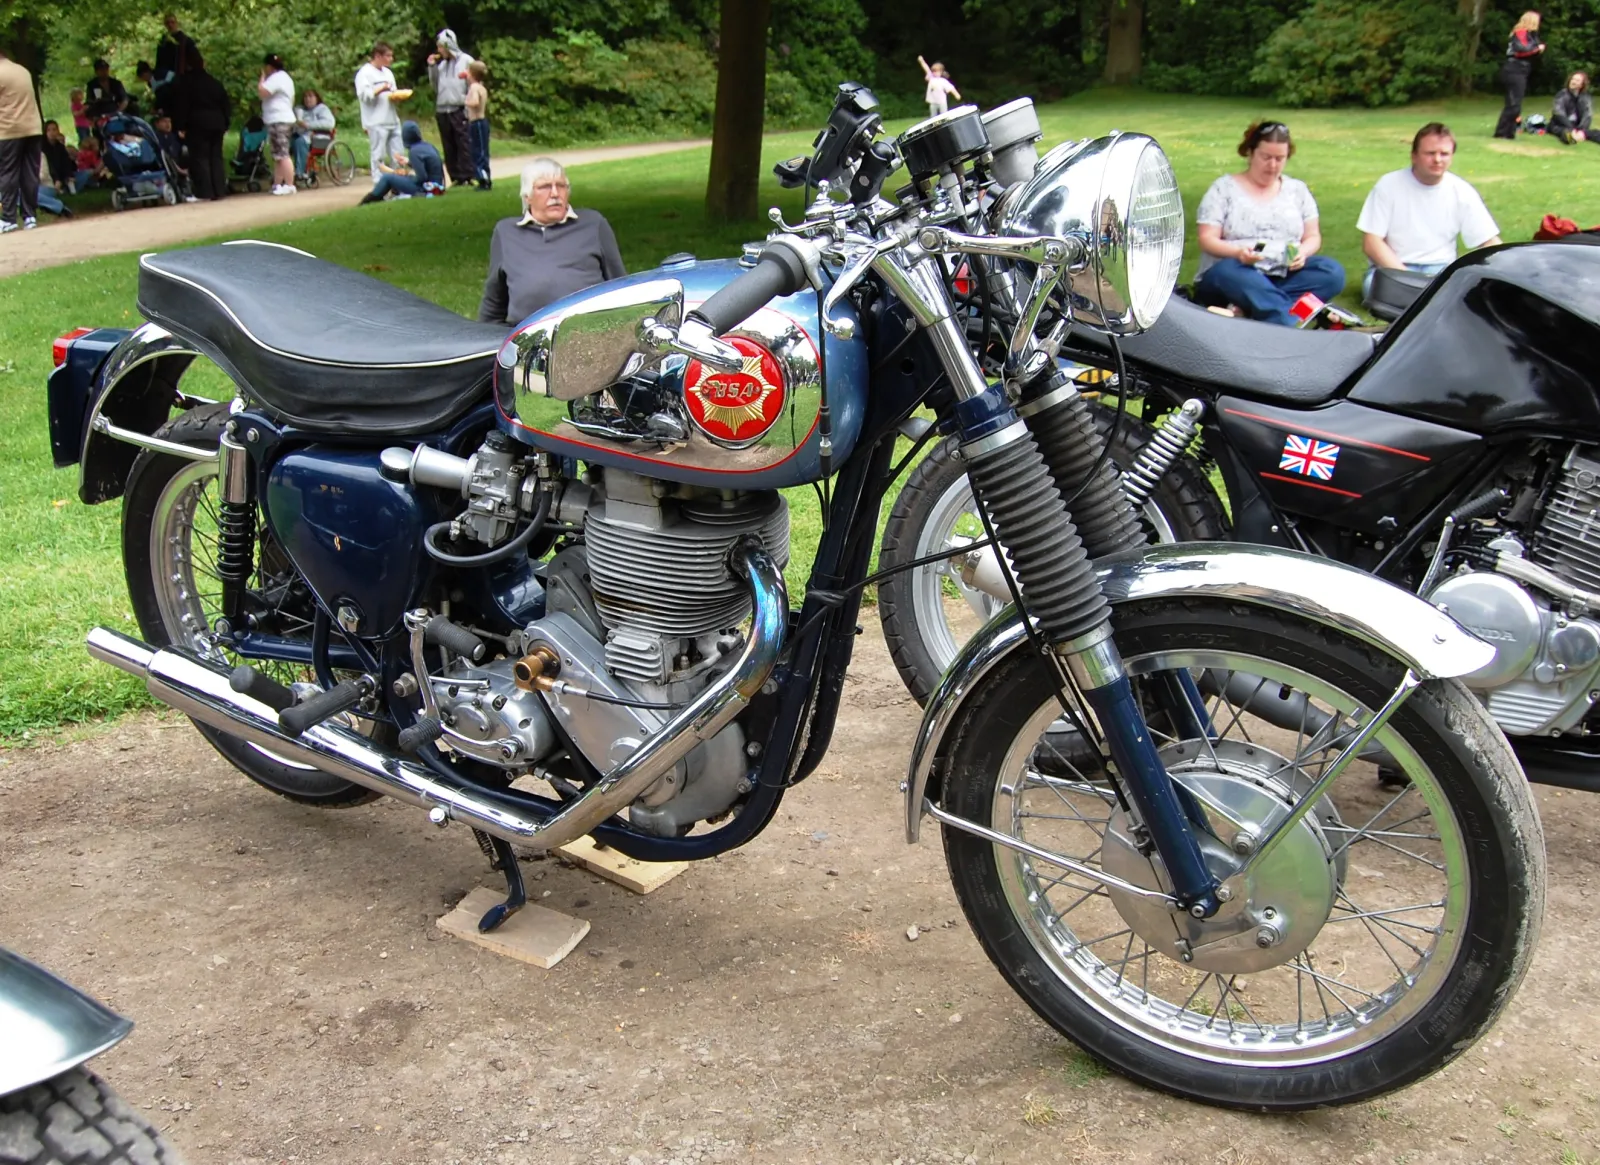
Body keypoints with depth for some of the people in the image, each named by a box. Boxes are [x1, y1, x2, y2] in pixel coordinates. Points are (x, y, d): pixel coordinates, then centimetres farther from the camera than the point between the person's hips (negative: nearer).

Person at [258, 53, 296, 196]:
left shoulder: (275, 78, -13)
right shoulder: (286, 77, 21)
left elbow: (262, 92, -23)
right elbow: (292, 99, 29)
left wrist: (262, 77, -8)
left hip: (278, 121, -11)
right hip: (285, 118, 11)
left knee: (282, 155, -13)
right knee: (278, 155, 13)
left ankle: (289, 185, -16)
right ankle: (278, 184, 15)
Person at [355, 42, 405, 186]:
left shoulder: (387, 72, 20)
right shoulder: (365, 73, -4)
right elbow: (363, 95, -14)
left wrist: (397, 96, 2)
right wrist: (380, 90, -26)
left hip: (392, 120, 7)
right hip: (376, 123, -7)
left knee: (397, 156, 6)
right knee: (379, 157, -6)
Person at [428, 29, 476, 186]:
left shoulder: (465, 61, -2)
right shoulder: (441, 64, 15)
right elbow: (435, 85, 17)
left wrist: (469, 104, -14)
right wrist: (431, 67, 7)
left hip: (459, 109, -6)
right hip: (442, 110, 6)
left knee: (464, 144, -7)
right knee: (449, 147, 6)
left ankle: (467, 175, -5)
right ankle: (456, 177, 11)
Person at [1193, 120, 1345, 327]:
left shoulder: (1297, 189, 16)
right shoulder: (1224, 188, 7)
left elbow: (1313, 237, 15)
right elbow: (1207, 240, -1)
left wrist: (1302, 252, -10)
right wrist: (1238, 252, -22)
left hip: (1284, 276, 4)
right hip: (1235, 273, -4)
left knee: (1333, 272, -24)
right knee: (1230, 272, -39)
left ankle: (1254, 310, -40)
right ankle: (1292, 324, -56)